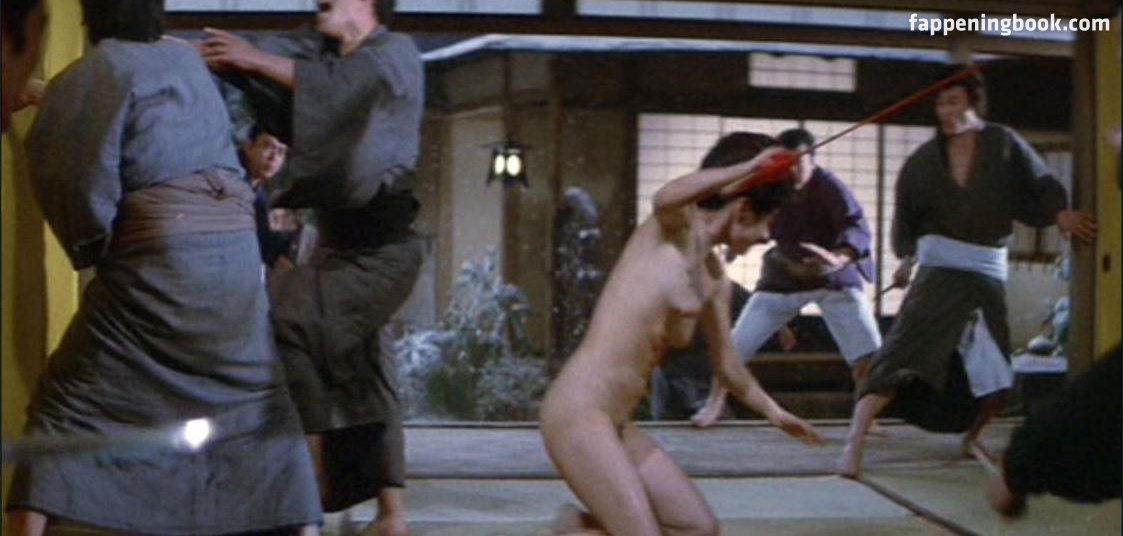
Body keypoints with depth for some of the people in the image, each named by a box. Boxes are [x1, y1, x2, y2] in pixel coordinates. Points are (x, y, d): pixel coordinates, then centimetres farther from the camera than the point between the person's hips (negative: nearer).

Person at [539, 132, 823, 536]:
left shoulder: (714, 281, 18)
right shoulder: (676, 229, -5)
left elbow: (727, 366, 30)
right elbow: (666, 199, -32)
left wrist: (774, 413, 42)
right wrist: (748, 168, -27)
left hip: (618, 426, 9)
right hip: (579, 412, -9)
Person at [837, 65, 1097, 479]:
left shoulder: (1004, 144, -3)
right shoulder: (923, 161, 0)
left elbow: (1036, 189, 1)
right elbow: (906, 218, 6)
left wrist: (1060, 214, -18)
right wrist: (907, 256, -10)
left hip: (989, 271, 2)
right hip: (939, 267, -2)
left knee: (995, 376, 11)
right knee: (901, 354, -19)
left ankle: (971, 438, 38)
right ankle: (854, 442, -25)